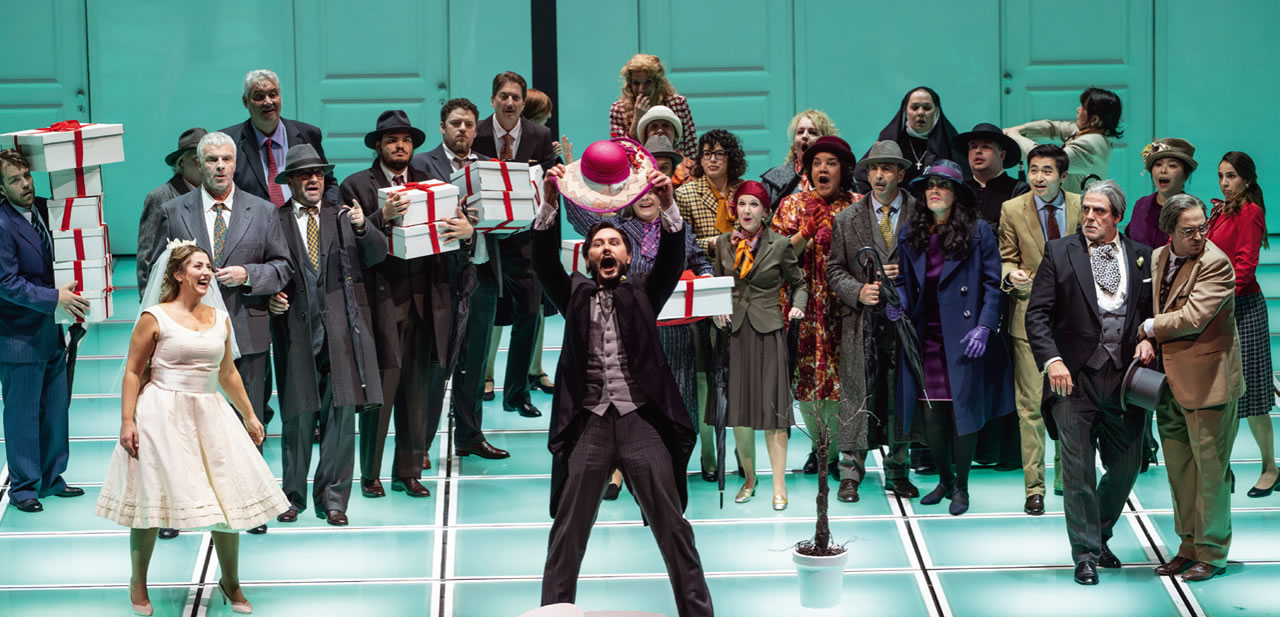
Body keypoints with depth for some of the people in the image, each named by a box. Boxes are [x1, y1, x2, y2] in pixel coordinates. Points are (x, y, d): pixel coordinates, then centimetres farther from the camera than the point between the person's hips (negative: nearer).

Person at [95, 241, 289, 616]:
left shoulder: (220, 319, 9)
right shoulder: (155, 318, -6)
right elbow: (133, 372, -6)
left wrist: (249, 416, 21)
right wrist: (127, 422, -13)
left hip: (209, 415, 5)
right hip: (163, 417, -5)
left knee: (229, 497, 3)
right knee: (151, 497, 0)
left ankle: (230, 582, 19)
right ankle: (138, 582, 18)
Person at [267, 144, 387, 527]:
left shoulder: (342, 217, 12)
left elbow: (377, 256, 3)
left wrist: (362, 229, -15)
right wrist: (271, 298, -11)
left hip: (340, 331, 1)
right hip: (297, 332, -1)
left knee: (341, 414, -2)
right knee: (298, 416, 1)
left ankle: (332, 498, 6)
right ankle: (293, 495, 14)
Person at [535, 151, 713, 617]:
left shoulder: (642, 294, 14)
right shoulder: (574, 294, 15)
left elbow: (673, 259, -1)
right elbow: (544, 259, 0)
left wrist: (667, 206, -19)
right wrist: (551, 203, -15)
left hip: (641, 420, 0)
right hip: (588, 422, 0)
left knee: (673, 529, -2)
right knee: (567, 533, -1)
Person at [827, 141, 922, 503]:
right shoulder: (847, 220, 8)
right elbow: (835, 269, 8)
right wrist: (859, 292, -9)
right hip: (862, 322, 0)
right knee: (857, 398, -1)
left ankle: (897, 472, 16)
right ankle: (851, 473, 5)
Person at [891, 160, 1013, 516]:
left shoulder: (978, 232, -2)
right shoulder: (910, 234, 9)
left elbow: (993, 283, -3)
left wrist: (984, 327, -13)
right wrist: (899, 303, -4)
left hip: (963, 339, -4)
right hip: (925, 337, 4)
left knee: (962, 411, -2)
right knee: (931, 414, 6)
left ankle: (961, 487, 11)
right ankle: (945, 480, 25)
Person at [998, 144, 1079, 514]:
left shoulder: (1081, 208, 4)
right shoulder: (1012, 210, 0)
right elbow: (1006, 259, 5)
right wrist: (1011, 274, -17)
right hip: (1030, 316, -2)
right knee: (1031, 406, -5)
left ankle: (1066, 475, 24)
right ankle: (1034, 488, 0)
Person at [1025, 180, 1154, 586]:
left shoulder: (1142, 257, 9)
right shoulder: (1059, 253, 2)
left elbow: (1154, 312, 16)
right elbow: (1037, 313, -1)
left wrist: (1149, 340, -4)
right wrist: (1052, 360, -13)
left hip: (1124, 379, 3)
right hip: (1075, 378, -3)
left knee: (1125, 468, 8)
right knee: (1078, 471, -2)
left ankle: (1099, 538, 30)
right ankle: (1086, 554, 7)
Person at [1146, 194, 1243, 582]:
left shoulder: (1215, 264, -17)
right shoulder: (1158, 258, 8)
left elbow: (1192, 317, -24)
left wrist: (1150, 327, -8)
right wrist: (1149, 340, 1)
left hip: (1206, 380, -8)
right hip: (1170, 378, 8)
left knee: (1210, 468, 0)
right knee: (1178, 467, 14)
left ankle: (1212, 554, 10)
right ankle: (1189, 546, 26)